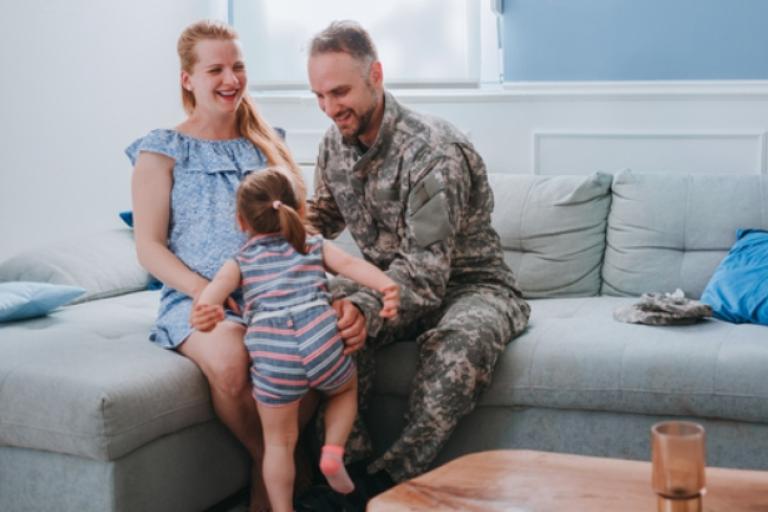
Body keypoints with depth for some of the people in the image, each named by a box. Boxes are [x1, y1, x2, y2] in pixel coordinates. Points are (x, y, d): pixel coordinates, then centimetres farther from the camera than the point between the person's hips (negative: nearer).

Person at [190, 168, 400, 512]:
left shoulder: (241, 261, 22)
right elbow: (351, 264, 6)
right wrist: (386, 285, -7)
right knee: (346, 388, 33)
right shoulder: (315, 247, 25)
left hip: (271, 353, 0)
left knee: (279, 441, 17)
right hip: (319, 338, 1)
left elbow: (218, 286, 0)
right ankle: (333, 450, 15)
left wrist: (204, 310, -18)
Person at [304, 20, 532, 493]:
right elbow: (324, 216, 19)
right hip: (395, 284, 6)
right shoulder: (336, 143, 0)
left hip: (468, 282, -6)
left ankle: (391, 478, -32)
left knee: (461, 340, -41)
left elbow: (427, 265, -33)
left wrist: (365, 308, -52)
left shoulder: (431, 151, -26)